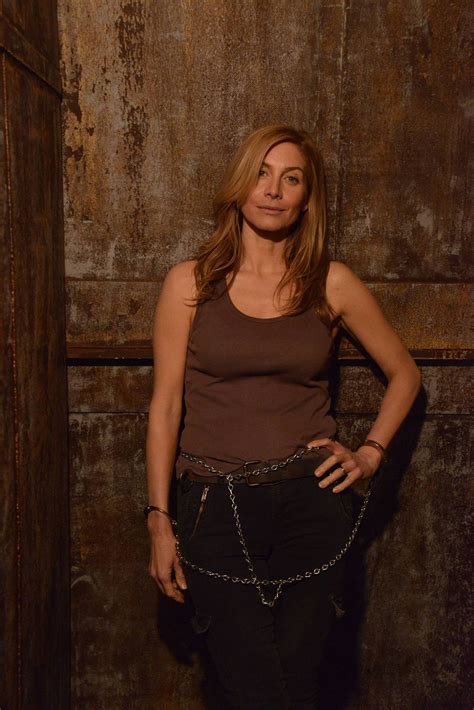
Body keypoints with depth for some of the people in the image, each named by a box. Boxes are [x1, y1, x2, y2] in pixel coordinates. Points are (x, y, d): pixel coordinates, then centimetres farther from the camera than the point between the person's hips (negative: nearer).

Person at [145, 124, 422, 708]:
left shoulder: (332, 283, 3)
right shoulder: (190, 282, 1)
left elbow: (404, 373, 16)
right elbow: (166, 405, 1)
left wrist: (370, 453, 4)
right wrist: (160, 522, -1)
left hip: (311, 503, 1)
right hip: (216, 507, -1)